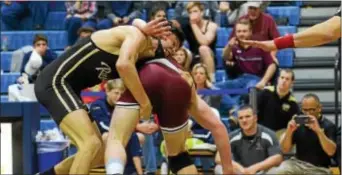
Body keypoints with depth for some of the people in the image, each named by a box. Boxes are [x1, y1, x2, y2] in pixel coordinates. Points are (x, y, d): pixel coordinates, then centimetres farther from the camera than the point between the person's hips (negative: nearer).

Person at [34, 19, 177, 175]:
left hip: (65, 86, 10)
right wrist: (145, 103, -23)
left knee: (99, 154, 15)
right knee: (92, 144, -23)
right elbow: (123, 65, -30)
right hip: (55, 82, -10)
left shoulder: (138, 55, 18)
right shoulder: (137, 35, -11)